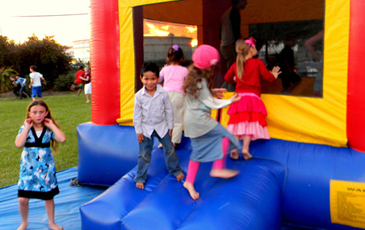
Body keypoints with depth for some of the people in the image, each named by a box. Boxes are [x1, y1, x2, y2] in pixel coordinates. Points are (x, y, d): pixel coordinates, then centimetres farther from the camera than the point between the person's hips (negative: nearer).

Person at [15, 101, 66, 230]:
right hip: (28, 168, 0)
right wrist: (27, 127, -17)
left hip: (46, 168, 1)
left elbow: (62, 139, -23)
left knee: (49, 197, 12)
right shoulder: (25, 129, -4)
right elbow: (18, 144, -23)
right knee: (22, 199, -3)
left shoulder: (49, 129, -3)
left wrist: (52, 125, -15)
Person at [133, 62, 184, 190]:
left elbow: (169, 111, -1)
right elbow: (137, 115, -6)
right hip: (146, 129, -1)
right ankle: (140, 178, 21)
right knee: (144, 154, 7)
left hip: (162, 126, 1)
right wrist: (138, 131, -5)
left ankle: (176, 170, 34)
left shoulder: (163, 94, -11)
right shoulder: (139, 96, -12)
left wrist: (170, 126, 1)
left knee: (170, 149, 12)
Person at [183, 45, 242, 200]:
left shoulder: (193, 77, 9)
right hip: (199, 119, -9)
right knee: (224, 135, 0)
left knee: (198, 150, 13)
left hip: (190, 119, 9)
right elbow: (212, 104, -13)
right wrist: (230, 101, -3)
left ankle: (189, 182, 16)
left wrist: (211, 92, 17)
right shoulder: (201, 82, -19)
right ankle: (218, 168, 3)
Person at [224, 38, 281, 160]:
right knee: (250, 122, -2)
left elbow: (227, 78, 21)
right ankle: (245, 148, -9)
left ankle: (234, 148, -2)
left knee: (237, 123, 5)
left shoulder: (236, 65, 11)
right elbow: (268, 77, 0)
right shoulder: (258, 62, -1)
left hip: (239, 96, 4)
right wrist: (274, 75, 22)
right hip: (252, 97, -3)